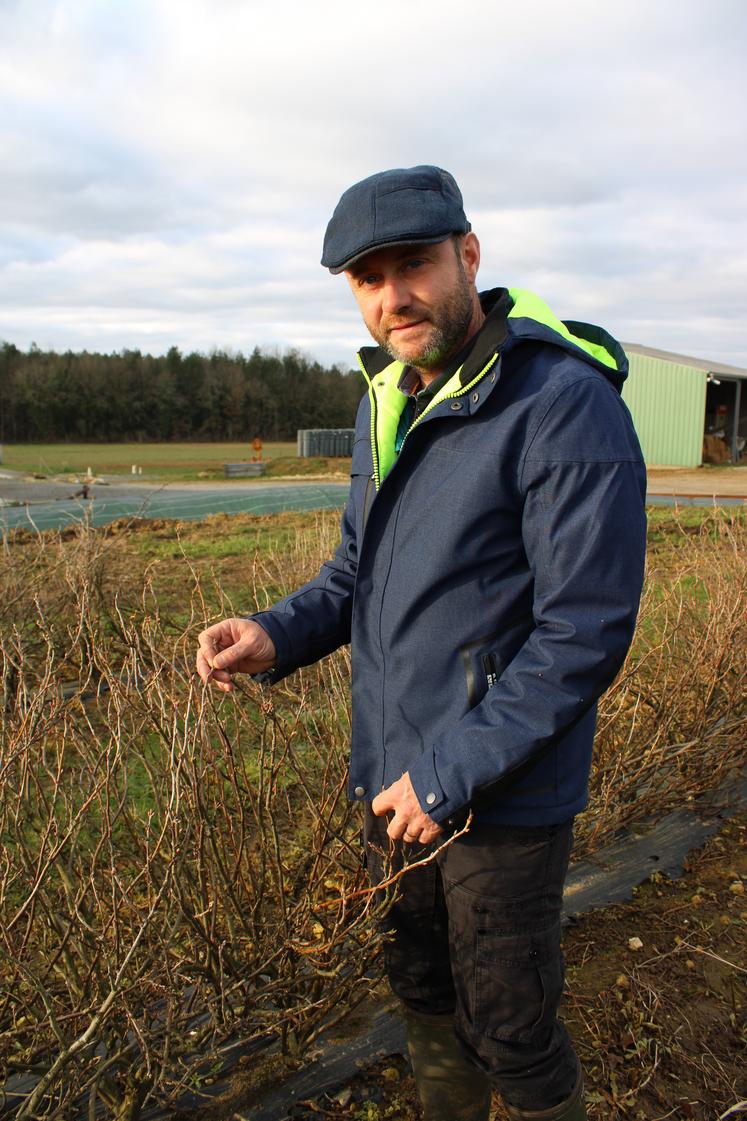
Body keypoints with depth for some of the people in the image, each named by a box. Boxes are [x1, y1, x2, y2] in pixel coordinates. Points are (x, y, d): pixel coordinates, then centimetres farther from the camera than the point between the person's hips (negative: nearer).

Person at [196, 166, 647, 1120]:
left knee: (507, 1033, 13)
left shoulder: (565, 403, -21)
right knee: (420, 988, 26)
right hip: (395, 776, 7)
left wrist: (450, 775, -20)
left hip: (501, 797, -7)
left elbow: (585, 632, -23)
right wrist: (277, 636, -6)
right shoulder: (386, 399, 5)